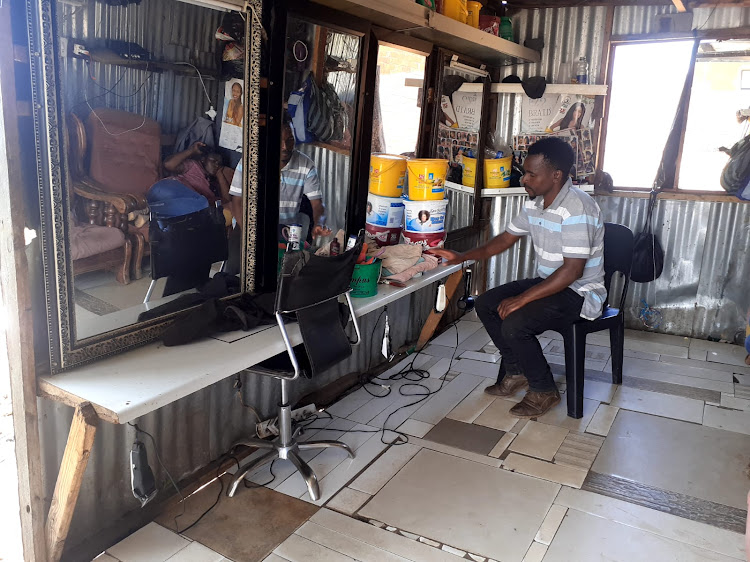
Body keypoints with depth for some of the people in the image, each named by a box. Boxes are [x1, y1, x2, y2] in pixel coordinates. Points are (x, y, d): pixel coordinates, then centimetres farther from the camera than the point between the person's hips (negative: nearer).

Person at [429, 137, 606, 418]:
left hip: (580, 292, -9)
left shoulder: (577, 208, -26)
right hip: (549, 283, 9)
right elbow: (506, 238, 14)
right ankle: (516, 372, 16)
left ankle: (544, 392, -2)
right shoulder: (535, 203, 3)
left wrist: (521, 299, -28)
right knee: (486, 304, 2)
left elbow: (572, 270, -29)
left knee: (514, 324, -27)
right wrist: (462, 257, 4)